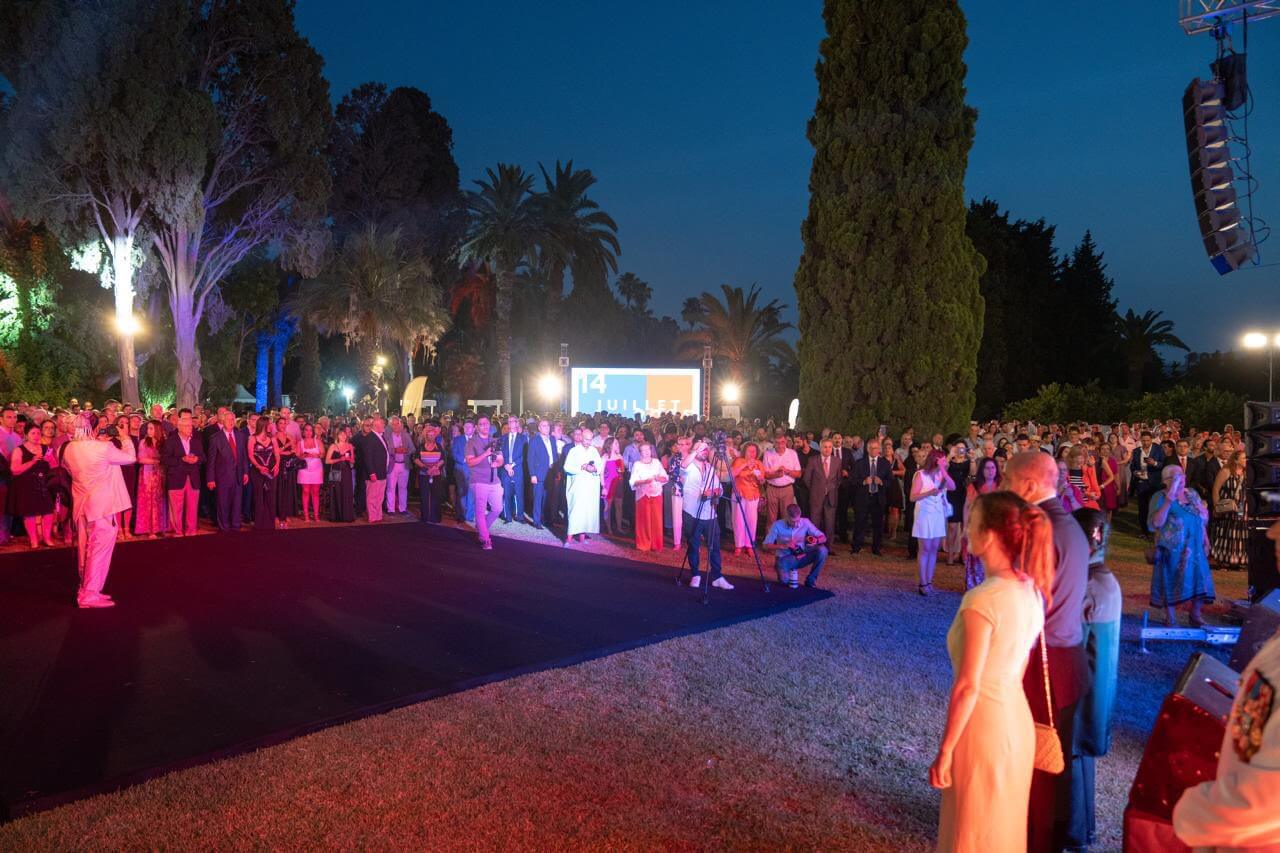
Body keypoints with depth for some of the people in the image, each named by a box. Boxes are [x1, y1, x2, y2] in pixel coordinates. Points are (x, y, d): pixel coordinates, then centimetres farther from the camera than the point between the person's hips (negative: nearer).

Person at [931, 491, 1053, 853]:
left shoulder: (982, 599, -26)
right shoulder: (1031, 590, -1)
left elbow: (967, 686, -23)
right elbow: (1018, 663, 9)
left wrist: (944, 752, -14)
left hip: (983, 725, -7)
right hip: (1016, 718, 8)